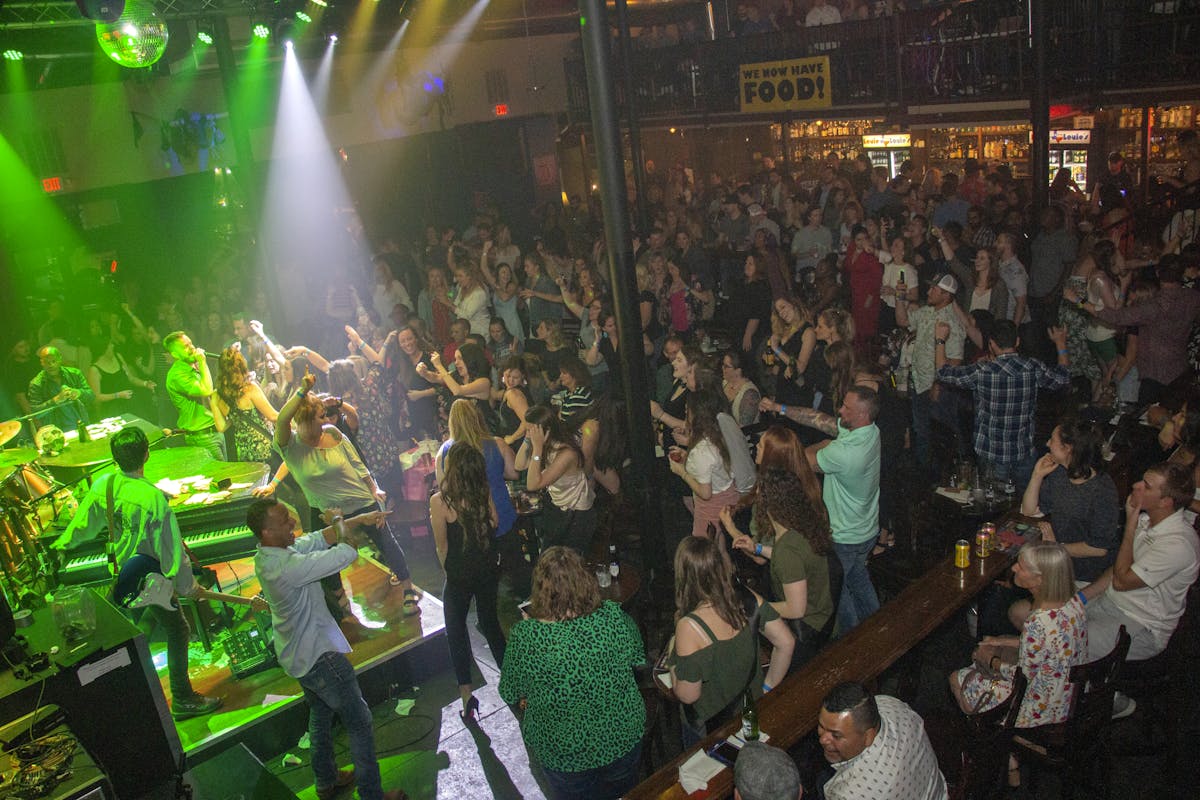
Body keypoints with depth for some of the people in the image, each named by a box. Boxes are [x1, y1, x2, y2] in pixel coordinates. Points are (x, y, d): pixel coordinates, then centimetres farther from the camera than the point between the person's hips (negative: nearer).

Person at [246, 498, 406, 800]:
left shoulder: (267, 553, -6)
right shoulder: (286, 566, -35)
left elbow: (318, 540, 3)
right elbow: (346, 554, -35)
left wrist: (359, 520, -5)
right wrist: (338, 521, -15)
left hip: (296, 654, 10)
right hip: (318, 654, -10)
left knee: (321, 714, 28)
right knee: (359, 721, 5)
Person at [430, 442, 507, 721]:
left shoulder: (439, 501, -19)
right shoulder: (485, 495, -9)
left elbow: (442, 546, -10)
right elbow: (494, 523, 4)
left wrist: (449, 570, 7)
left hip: (459, 576, -4)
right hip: (489, 570, 4)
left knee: (456, 630, 14)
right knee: (490, 622, 22)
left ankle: (466, 694, 10)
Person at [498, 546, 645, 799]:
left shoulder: (524, 637, -27)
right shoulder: (615, 617, -23)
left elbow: (510, 695, -12)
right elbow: (638, 659, -3)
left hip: (562, 753, -1)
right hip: (623, 738, 1)